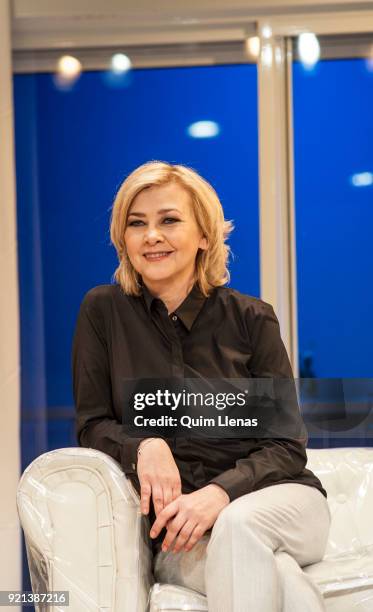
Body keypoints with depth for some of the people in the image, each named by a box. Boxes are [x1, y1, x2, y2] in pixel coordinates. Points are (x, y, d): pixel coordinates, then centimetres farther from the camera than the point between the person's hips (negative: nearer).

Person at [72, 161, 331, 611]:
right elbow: (92, 424, 4)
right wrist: (143, 445, -19)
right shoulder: (103, 311, 1)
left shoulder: (250, 318, 0)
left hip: (277, 498, 2)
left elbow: (287, 446, -2)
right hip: (177, 533, -1)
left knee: (237, 527, -35)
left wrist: (218, 494, -21)